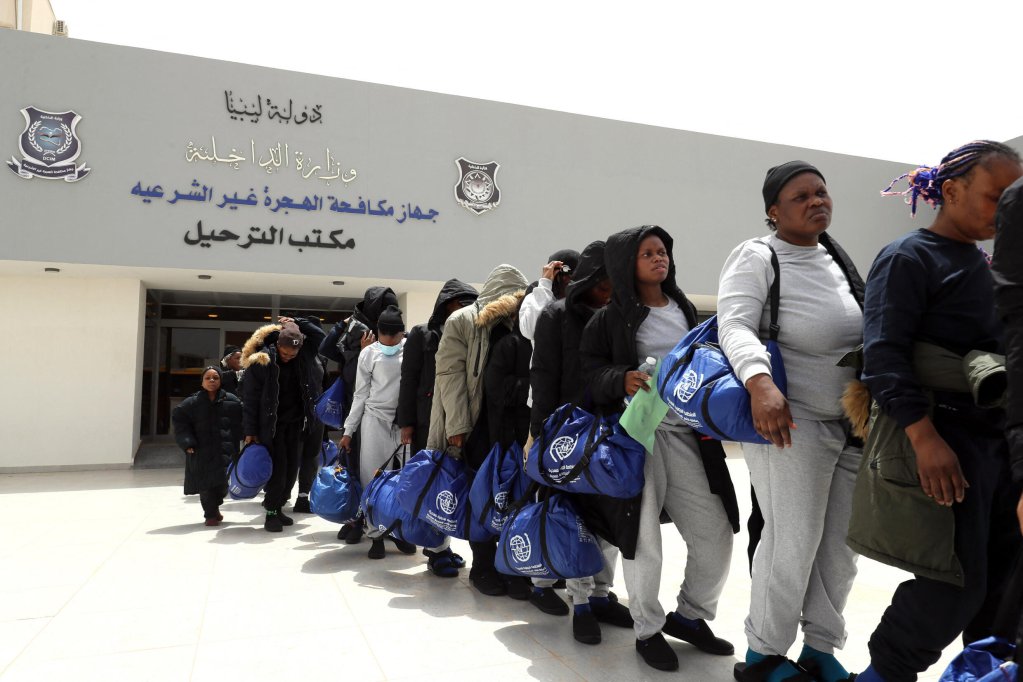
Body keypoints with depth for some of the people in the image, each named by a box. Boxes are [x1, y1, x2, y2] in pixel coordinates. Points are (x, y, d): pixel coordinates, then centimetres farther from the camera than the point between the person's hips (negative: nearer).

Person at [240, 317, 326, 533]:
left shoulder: (305, 355, -5)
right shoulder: (261, 361, -16)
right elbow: (250, 398, -12)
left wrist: (295, 322, -10)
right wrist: (250, 431, -11)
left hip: (295, 421, 5)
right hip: (270, 423, -4)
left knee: (292, 466, 7)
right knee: (277, 466, -6)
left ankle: (278, 507, 21)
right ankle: (271, 513, 4)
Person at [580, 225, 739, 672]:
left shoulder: (685, 310, 15)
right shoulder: (612, 317, 0)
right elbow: (589, 371, -5)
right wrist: (622, 380, -25)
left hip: (685, 432, 5)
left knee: (716, 533, 4)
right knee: (643, 539, 2)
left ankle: (690, 616, 28)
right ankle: (647, 630, 24)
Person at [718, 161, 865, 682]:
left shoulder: (837, 258, 15)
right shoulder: (756, 255, -6)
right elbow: (735, 326, -19)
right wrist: (760, 383, -35)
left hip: (854, 424, 7)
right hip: (789, 421, -7)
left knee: (841, 544, 12)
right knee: (793, 543, -3)